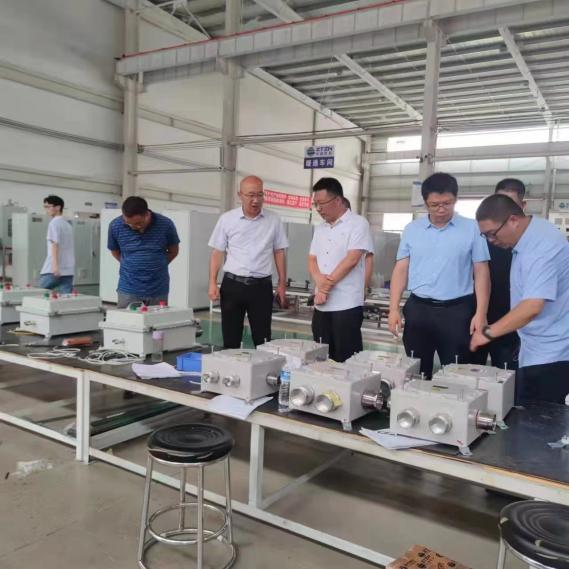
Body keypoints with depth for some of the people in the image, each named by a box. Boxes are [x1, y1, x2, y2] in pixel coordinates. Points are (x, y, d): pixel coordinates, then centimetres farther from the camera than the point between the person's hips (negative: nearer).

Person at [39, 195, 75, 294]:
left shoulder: (54, 223, -5)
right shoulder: (68, 224, 19)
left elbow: (55, 244, -16)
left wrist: (55, 264, -24)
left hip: (54, 269, -7)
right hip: (68, 269, 7)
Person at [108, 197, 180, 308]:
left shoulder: (165, 225, -9)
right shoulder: (115, 226, -6)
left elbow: (173, 251, 8)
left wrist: (157, 266, 4)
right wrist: (131, 266, 3)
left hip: (158, 290, 0)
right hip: (128, 290, 0)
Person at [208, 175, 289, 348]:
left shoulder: (274, 220, 1)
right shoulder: (226, 219, 0)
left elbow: (279, 253, 7)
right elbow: (217, 253, 4)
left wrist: (282, 283, 4)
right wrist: (212, 283, -3)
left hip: (261, 286, 0)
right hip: (232, 284, 0)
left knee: (262, 339, 6)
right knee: (230, 338, 8)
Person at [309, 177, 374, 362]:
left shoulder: (358, 224, -6)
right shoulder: (320, 229, 16)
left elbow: (351, 260, -15)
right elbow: (312, 260, 12)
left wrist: (327, 284, -10)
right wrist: (320, 281, -9)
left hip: (346, 305, -7)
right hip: (321, 305, 7)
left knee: (346, 360, -1)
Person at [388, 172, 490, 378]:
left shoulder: (472, 229, -1)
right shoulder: (412, 229, 6)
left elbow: (481, 273, -1)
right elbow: (401, 269, 7)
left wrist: (481, 313, -9)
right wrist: (393, 308, 0)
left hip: (457, 311, -2)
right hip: (418, 309, 2)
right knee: (416, 372, 11)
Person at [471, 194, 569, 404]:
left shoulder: (543, 245, -23)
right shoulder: (525, 239, 7)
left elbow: (532, 307, -31)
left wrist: (489, 332, -24)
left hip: (550, 353, -9)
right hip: (537, 350, 9)